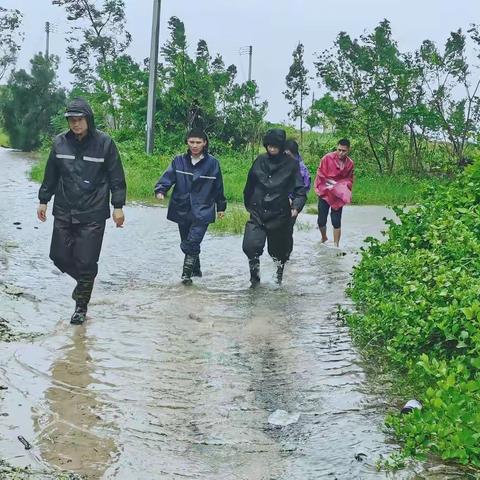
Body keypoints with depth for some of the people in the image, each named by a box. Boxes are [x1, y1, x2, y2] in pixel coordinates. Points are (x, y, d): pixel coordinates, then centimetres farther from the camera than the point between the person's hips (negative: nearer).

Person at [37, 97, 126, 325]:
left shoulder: (104, 143, -8)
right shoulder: (60, 142, 1)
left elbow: (116, 177, -3)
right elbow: (51, 175, 11)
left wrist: (118, 206, -5)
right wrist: (43, 200, 13)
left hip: (93, 214, -4)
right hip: (63, 212, 4)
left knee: (86, 262, -2)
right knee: (60, 257, 6)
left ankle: (81, 305, 16)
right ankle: (85, 281, 34)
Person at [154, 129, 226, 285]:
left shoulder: (212, 163, -1)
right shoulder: (179, 161, 2)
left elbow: (218, 187, 8)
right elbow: (168, 177, -9)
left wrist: (221, 207, 14)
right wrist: (160, 190, -29)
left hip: (202, 211, -3)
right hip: (182, 210, 3)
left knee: (192, 243, -17)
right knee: (188, 243, 15)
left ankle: (187, 273, -7)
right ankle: (195, 270, 34)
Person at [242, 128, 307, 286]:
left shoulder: (291, 164, -5)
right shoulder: (260, 161, 3)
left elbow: (300, 190, -7)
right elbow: (250, 184, 16)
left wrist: (296, 206, -23)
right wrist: (248, 204, 21)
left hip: (280, 215, -1)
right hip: (257, 214, 2)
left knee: (278, 250, 11)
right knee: (250, 246, -16)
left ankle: (279, 274, 40)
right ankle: (254, 274, 8)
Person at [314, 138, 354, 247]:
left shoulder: (350, 163, -3)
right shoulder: (327, 158, -14)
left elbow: (349, 179, 11)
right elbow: (320, 174, -7)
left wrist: (343, 186, -7)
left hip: (338, 196, 1)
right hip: (325, 193, -1)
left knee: (336, 222, 0)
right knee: (321, 221, 5)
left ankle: (336, 245, 9)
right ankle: (324, 238, 34)